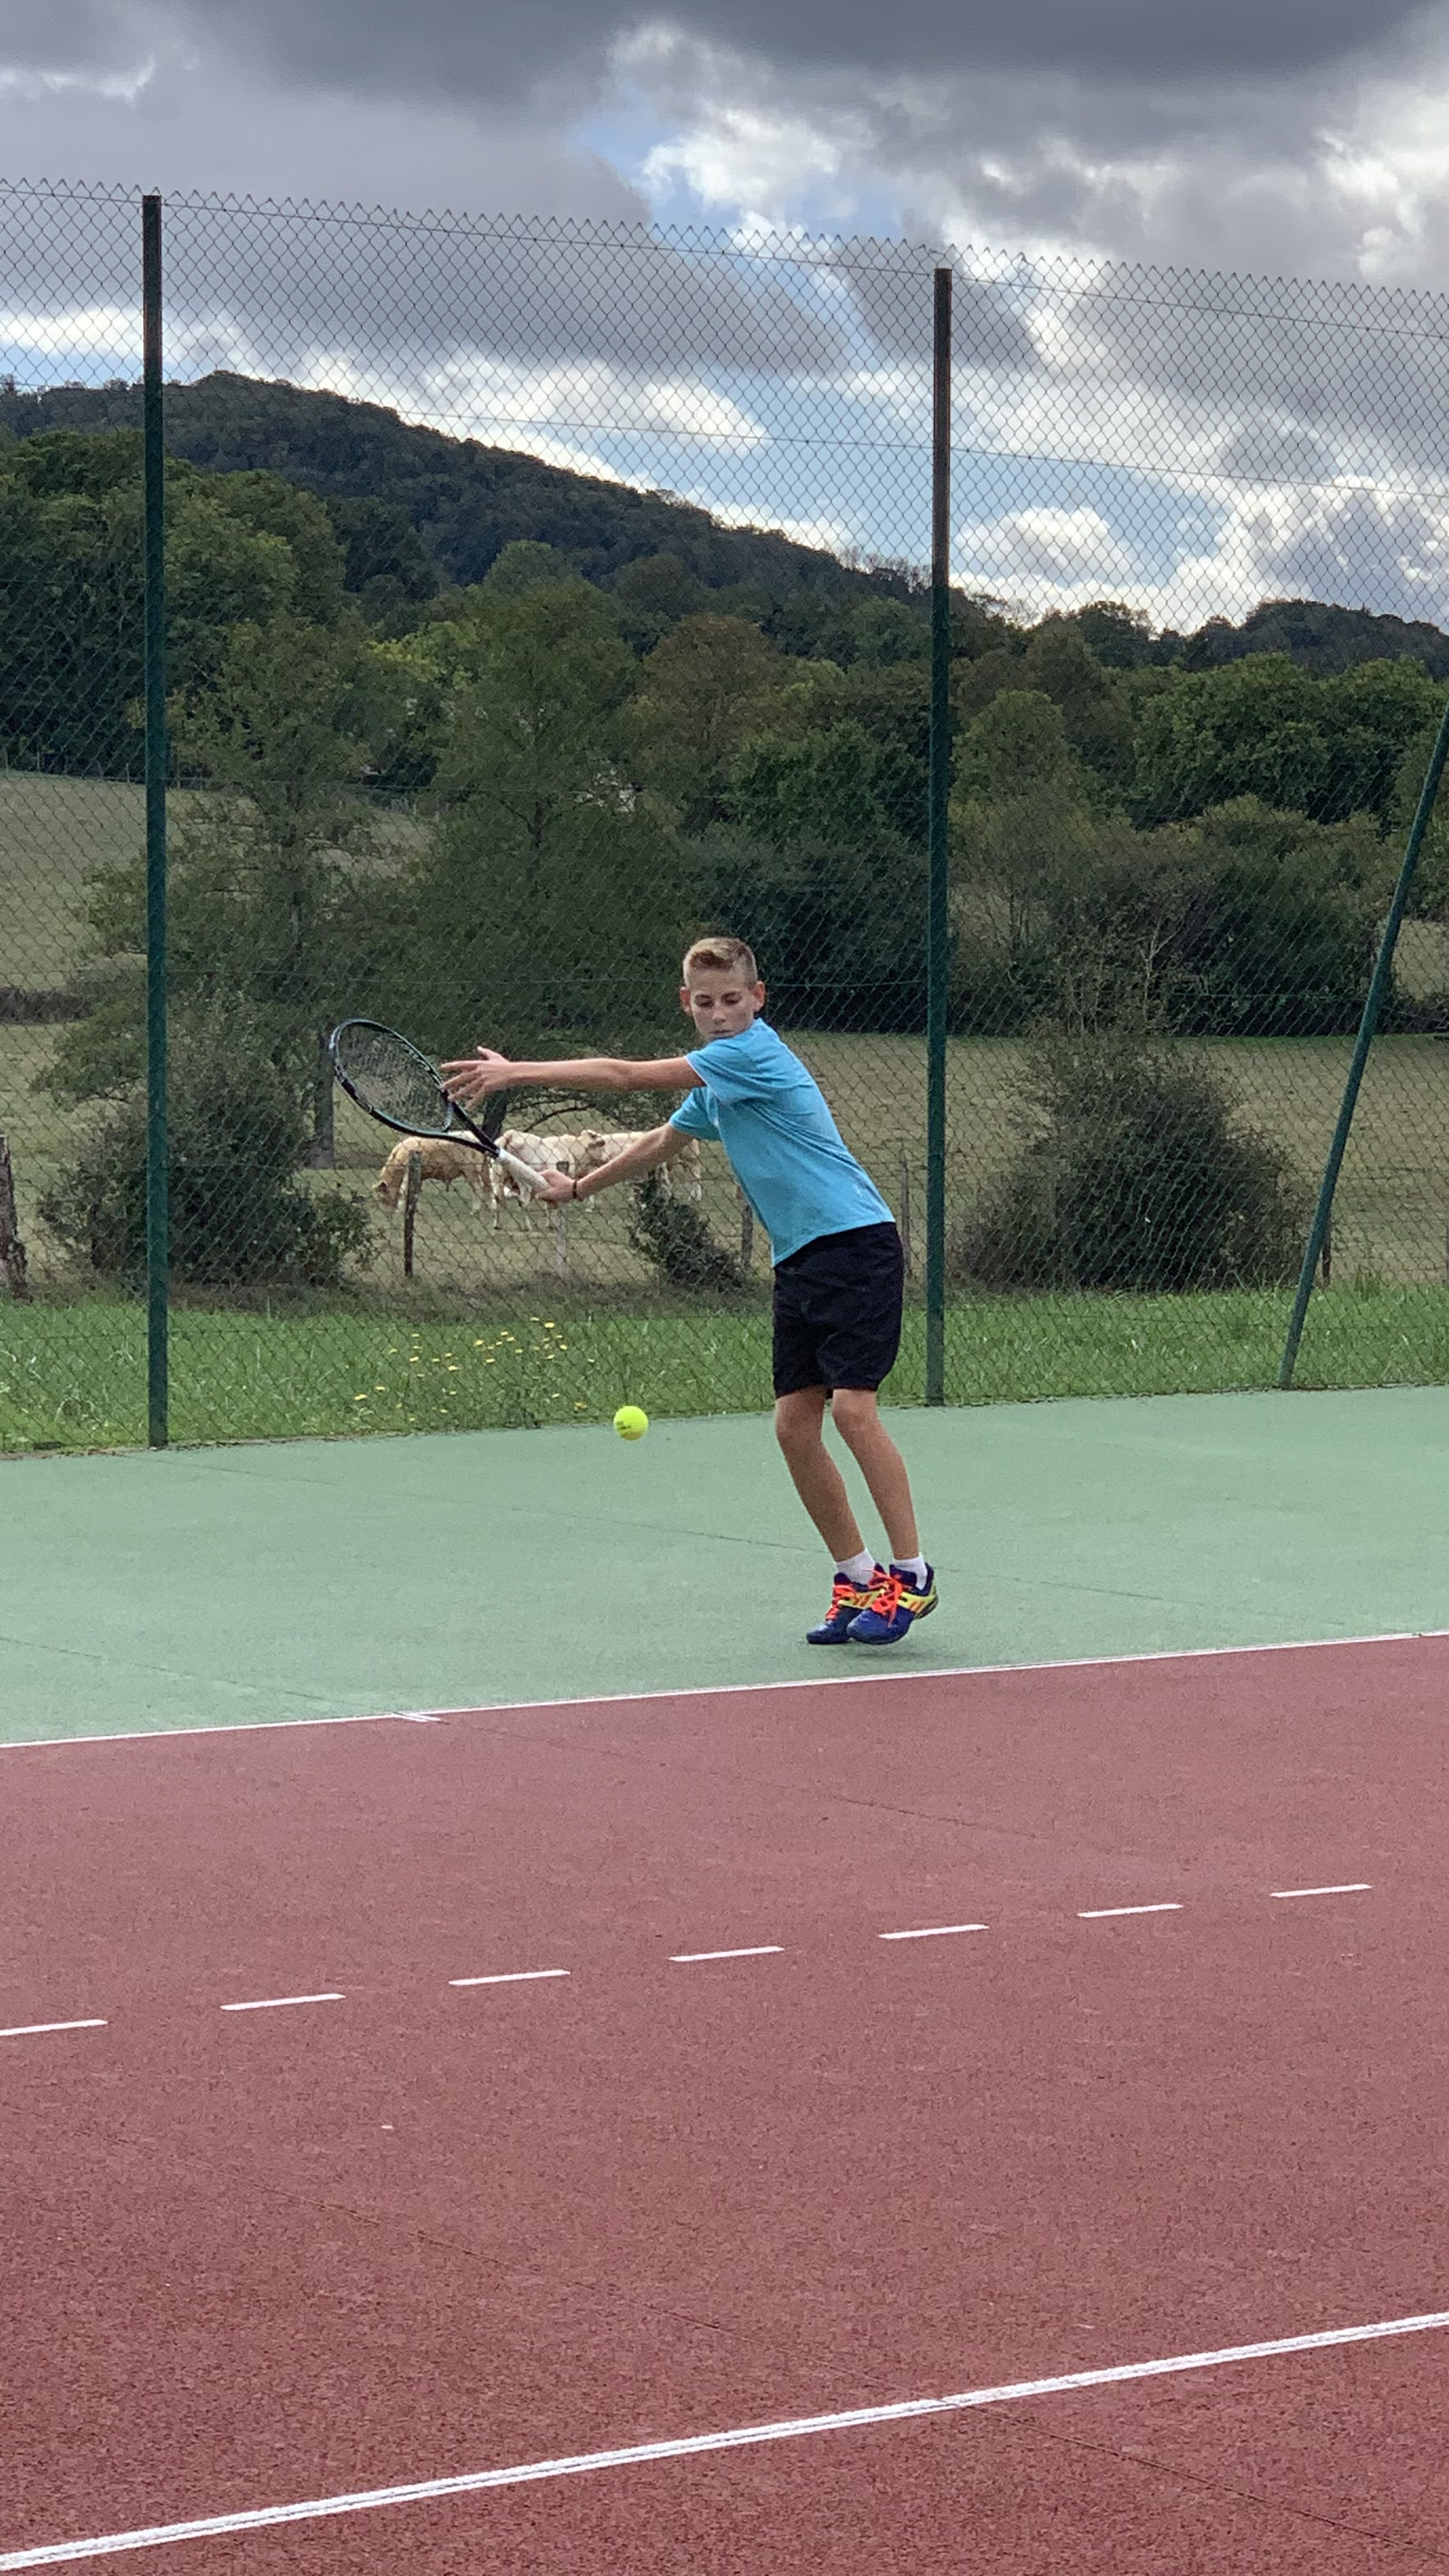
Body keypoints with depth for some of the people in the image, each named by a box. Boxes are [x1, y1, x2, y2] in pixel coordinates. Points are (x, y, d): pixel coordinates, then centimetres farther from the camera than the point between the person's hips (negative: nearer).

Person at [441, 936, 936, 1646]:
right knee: (794, 1424, 3)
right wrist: (580, 1187, 41)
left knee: (852, 1407, -16)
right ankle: (857, 1579, 11)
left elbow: (627, 1076, -17)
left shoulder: (756, 1053, -14)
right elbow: (660, 1144, 35)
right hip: (799, 1260, 9)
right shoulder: (712, 1081, 15)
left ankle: (910, 1575, -9)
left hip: (857, 1243, -9)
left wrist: (517, 1072, -14)